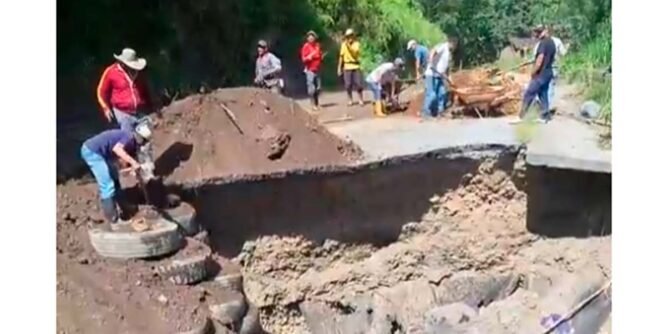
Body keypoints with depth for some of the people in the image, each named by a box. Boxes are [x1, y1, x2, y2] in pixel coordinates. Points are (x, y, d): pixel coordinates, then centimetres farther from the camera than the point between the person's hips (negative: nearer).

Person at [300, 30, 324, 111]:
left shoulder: (317, 45, 9)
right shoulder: (306, 46, -8)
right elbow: (304, 59, -11)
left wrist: (321, 57, 0)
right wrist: (310, 56, -26)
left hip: (317, 69, 6)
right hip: (310, 70, -6)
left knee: (318, 87, 9)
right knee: (311, 88, -8)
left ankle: (317, 103, 20)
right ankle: (313, 104, -2)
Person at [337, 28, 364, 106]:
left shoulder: (356, 44, -2)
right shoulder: (344, 44, 5)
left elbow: (355, 53, -16)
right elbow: (341, 56, 9)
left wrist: (348, 45, -21)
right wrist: (339, 67, 7)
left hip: (356, 66, -2)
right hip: (347, 67, 2)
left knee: (358, 84, -4)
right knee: (348, 84, 2)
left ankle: (361, 100, 7)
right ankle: (350, 100, 16)